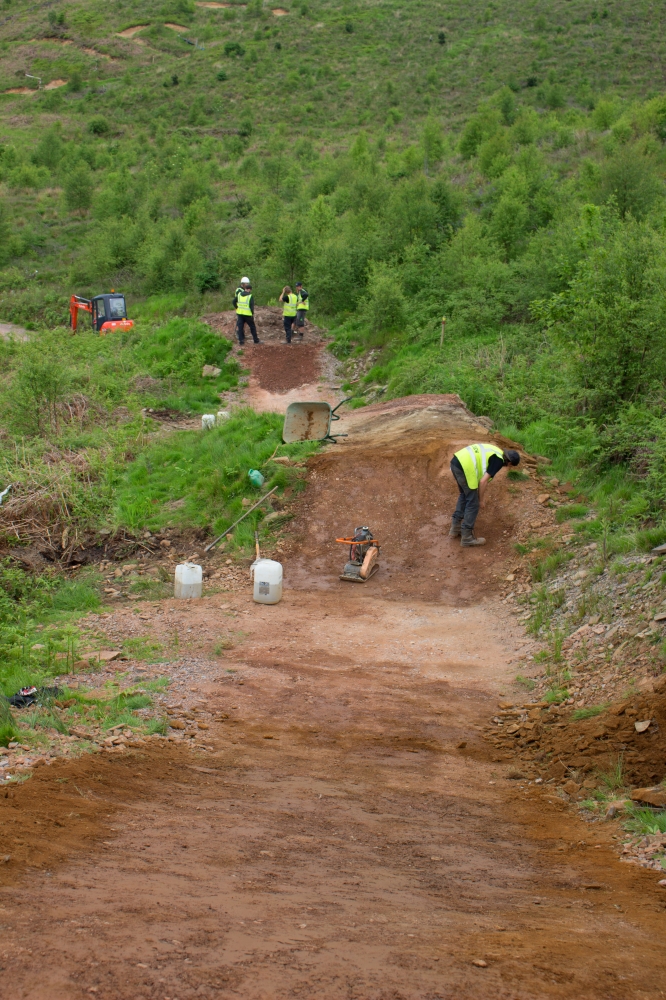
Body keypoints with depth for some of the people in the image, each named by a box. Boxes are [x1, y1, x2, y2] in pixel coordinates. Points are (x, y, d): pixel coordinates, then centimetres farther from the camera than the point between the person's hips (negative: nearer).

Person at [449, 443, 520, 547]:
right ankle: (467, 537, 13)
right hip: (465, 467, -9)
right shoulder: (499, 461, -1)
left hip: (455, 462, 9)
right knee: (473, 503, 6)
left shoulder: (494, 451, 27)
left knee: (464, 495, 29)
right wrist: (481, 500, 7)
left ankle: (456, 527, 32)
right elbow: (483, 481, -6)